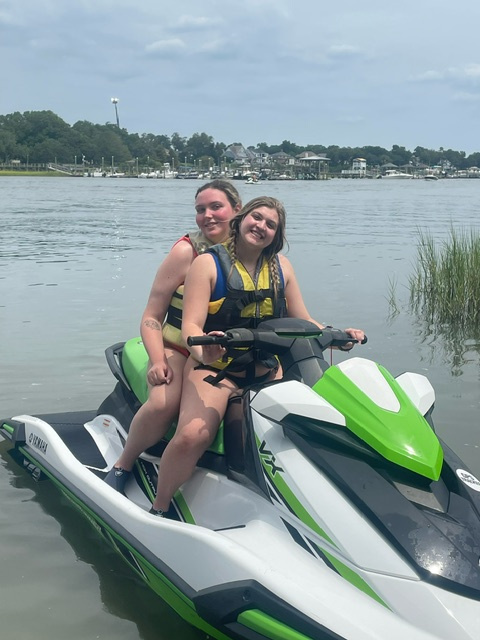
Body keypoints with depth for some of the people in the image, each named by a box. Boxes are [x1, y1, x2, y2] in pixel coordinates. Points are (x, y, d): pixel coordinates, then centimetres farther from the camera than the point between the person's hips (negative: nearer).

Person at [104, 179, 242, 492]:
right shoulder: (187, 250, -4)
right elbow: (151, 317, -4)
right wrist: (158, 360, -19)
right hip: (179, 350, -3)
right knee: (163, 403, -32)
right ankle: (123, 464, -5)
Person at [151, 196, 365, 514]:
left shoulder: (280, 265, 10)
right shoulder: (209, 263, -3)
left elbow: (304, 321, 13)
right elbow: (191, 325, -13)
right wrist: (203, 352, -35)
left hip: (268, 369, 5)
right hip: (214, 367, -4)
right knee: (193, 435, -30)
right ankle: (159, 509, -7)